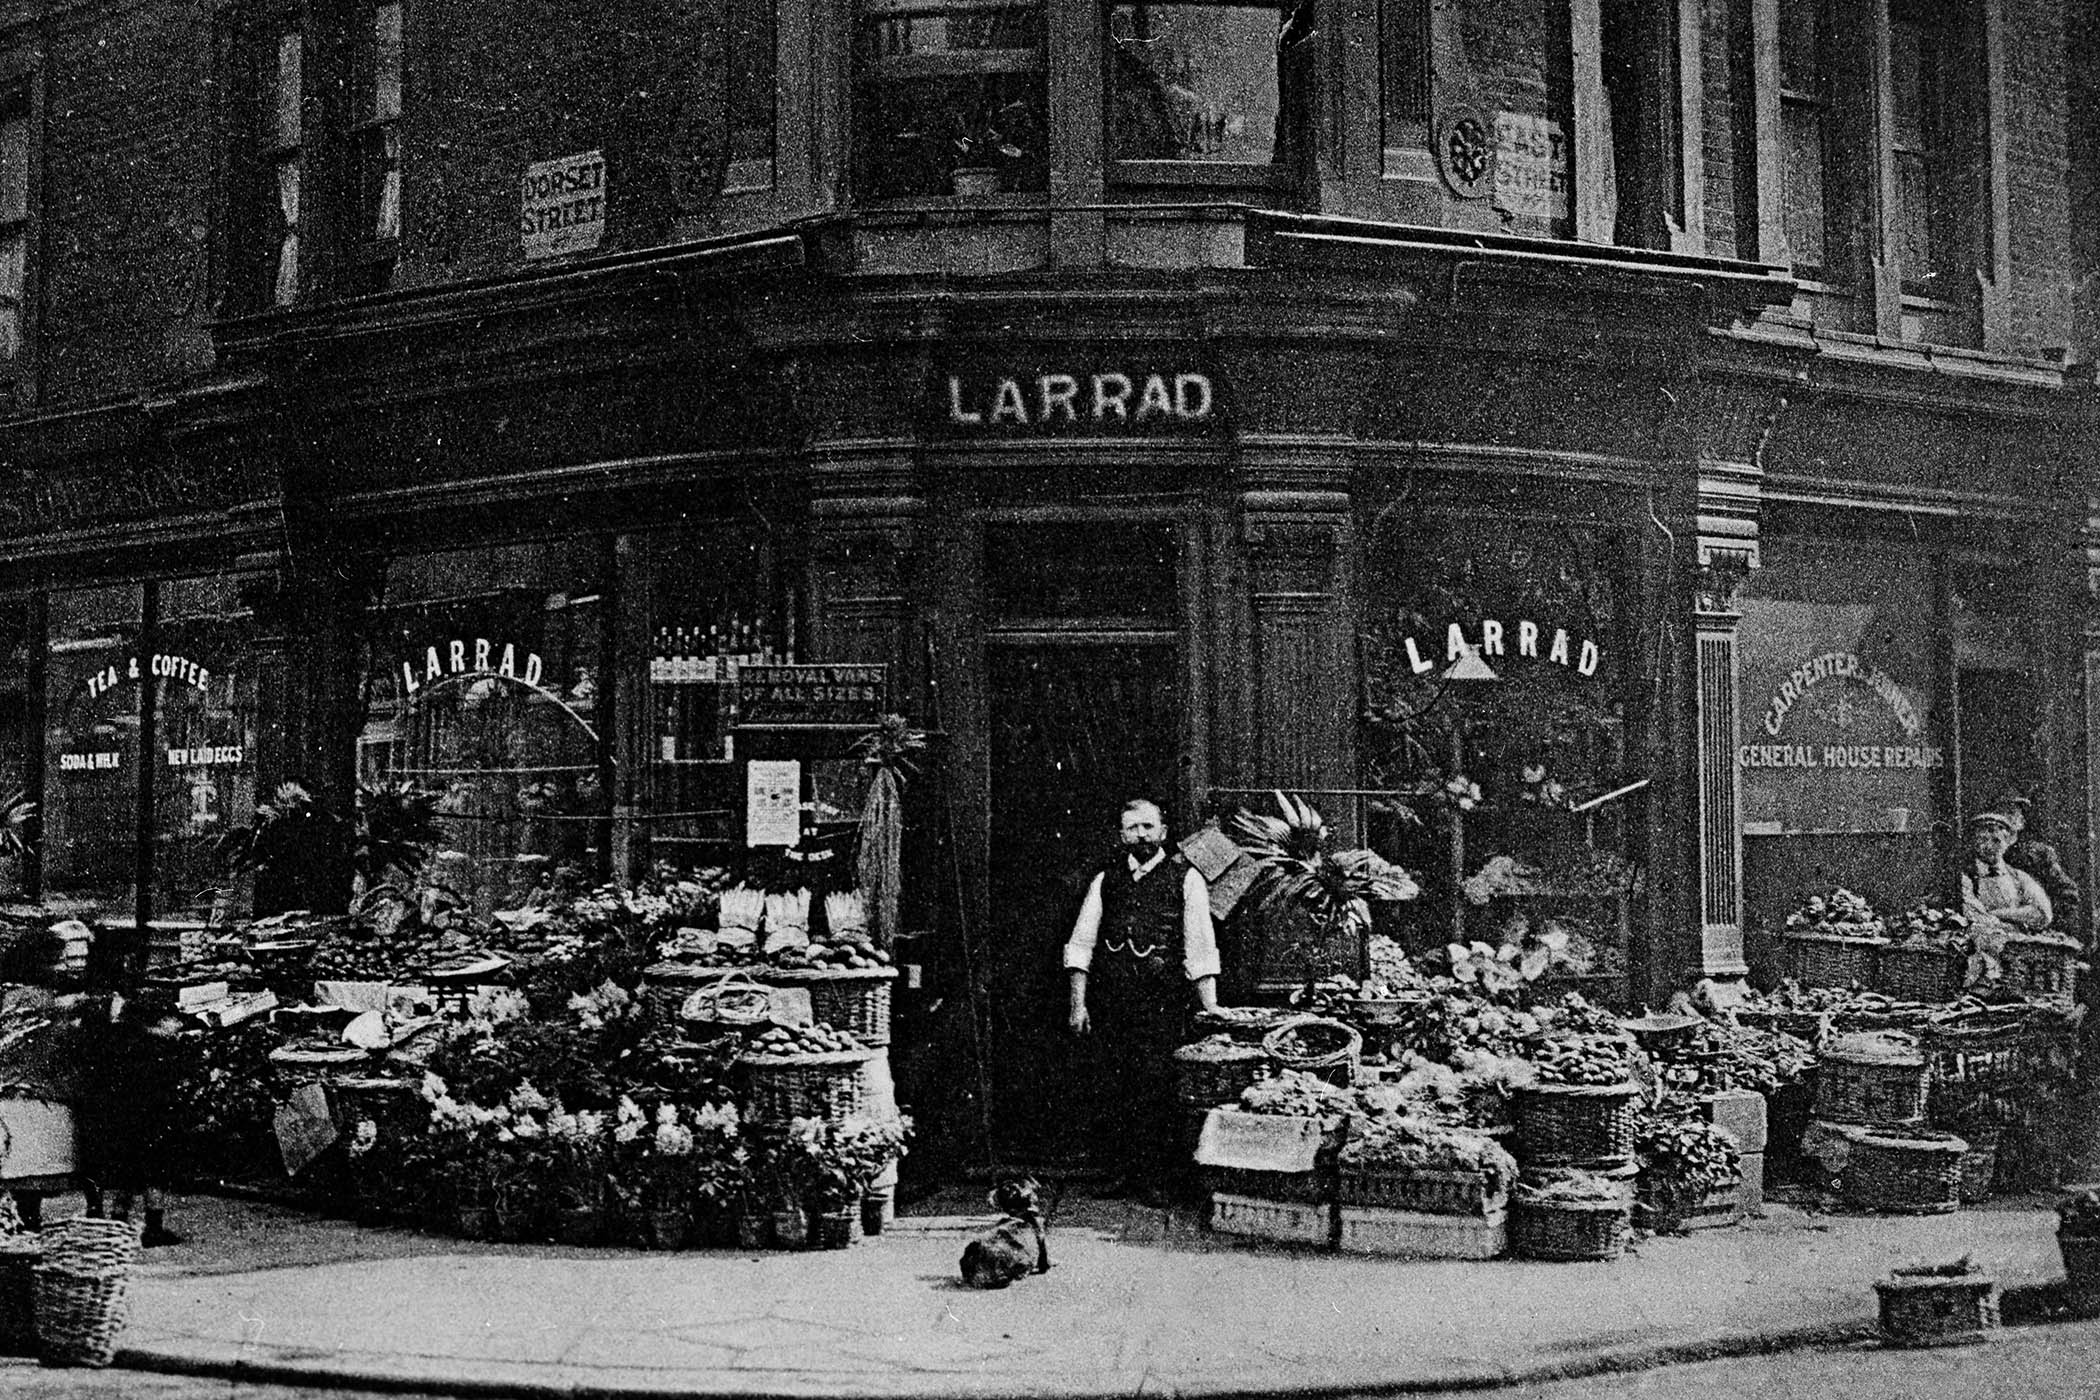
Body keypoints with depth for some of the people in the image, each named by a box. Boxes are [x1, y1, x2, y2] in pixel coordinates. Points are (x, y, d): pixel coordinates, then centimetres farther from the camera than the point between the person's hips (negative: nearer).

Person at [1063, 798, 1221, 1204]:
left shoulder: (1185, 879, 5)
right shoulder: (1106, 879, 14)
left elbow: (1200, 948, 0)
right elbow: (1081, 943, 12)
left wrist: (1209, 1007, -8)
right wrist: (1078, 1002, 3)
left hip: (1160, 1003, -3)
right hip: (1108, 1002, 3)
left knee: (1154, 1090, -5)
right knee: (1108, 1090, 2)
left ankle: (1155, 1178, 4)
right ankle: (1120, 1172, 12)